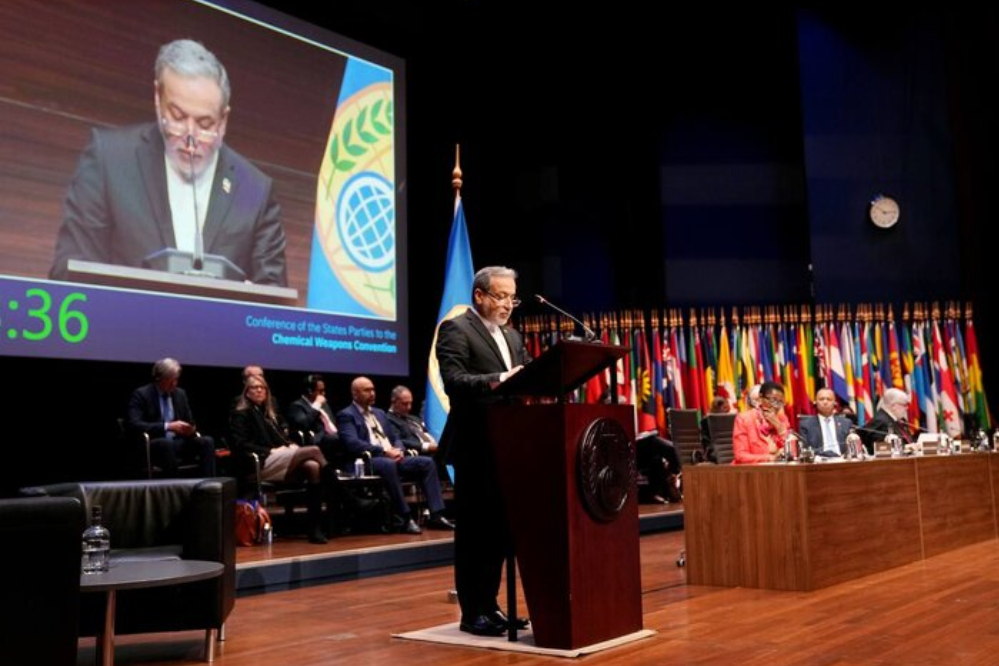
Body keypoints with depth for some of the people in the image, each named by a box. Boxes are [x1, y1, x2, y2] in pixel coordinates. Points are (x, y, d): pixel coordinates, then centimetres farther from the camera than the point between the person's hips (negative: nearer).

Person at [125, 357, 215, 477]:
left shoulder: (180, 394, 14)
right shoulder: (141, 394, -4)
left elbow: (189, 423, 21)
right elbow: (133, 425, -18)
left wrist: (191, 430, -7)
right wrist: (167, 426, -26)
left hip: (177, 442, 6)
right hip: (151, 446, -5)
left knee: (207, 442, -20)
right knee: (167, 444, -38)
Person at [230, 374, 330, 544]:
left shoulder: (270, 413, 29)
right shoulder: (241, 414, 7)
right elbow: (240, 445, -7)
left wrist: (291, 445, 2)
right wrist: (269, 451, -14)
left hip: (283, 459, 7)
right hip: (263, 463, -7)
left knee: (313, 467, -28)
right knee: (314, 450, -24)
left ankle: (314, 527, -33)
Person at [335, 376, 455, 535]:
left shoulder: (379, 413, 26)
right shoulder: (346, 415, 1)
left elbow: (395, 437, 23)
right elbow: (352, 443, -15)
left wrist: (399, 450, -3)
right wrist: (384, 451, -20)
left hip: (393, 457, 8)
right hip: (367, 461, -8)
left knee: (427, 462, -11)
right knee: (388, 465, -40)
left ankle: (436, 515, -16)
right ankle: (404, 519, -34)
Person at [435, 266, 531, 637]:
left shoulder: (512, 337, 19)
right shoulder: (456, 329, -6)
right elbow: (453, 380, -19)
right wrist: (498, 380, -31)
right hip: (476, 447, -8)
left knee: (500, 530, 12)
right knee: (474, 531, -1)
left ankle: (489, 606, 22)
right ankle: (471, 612, 8)